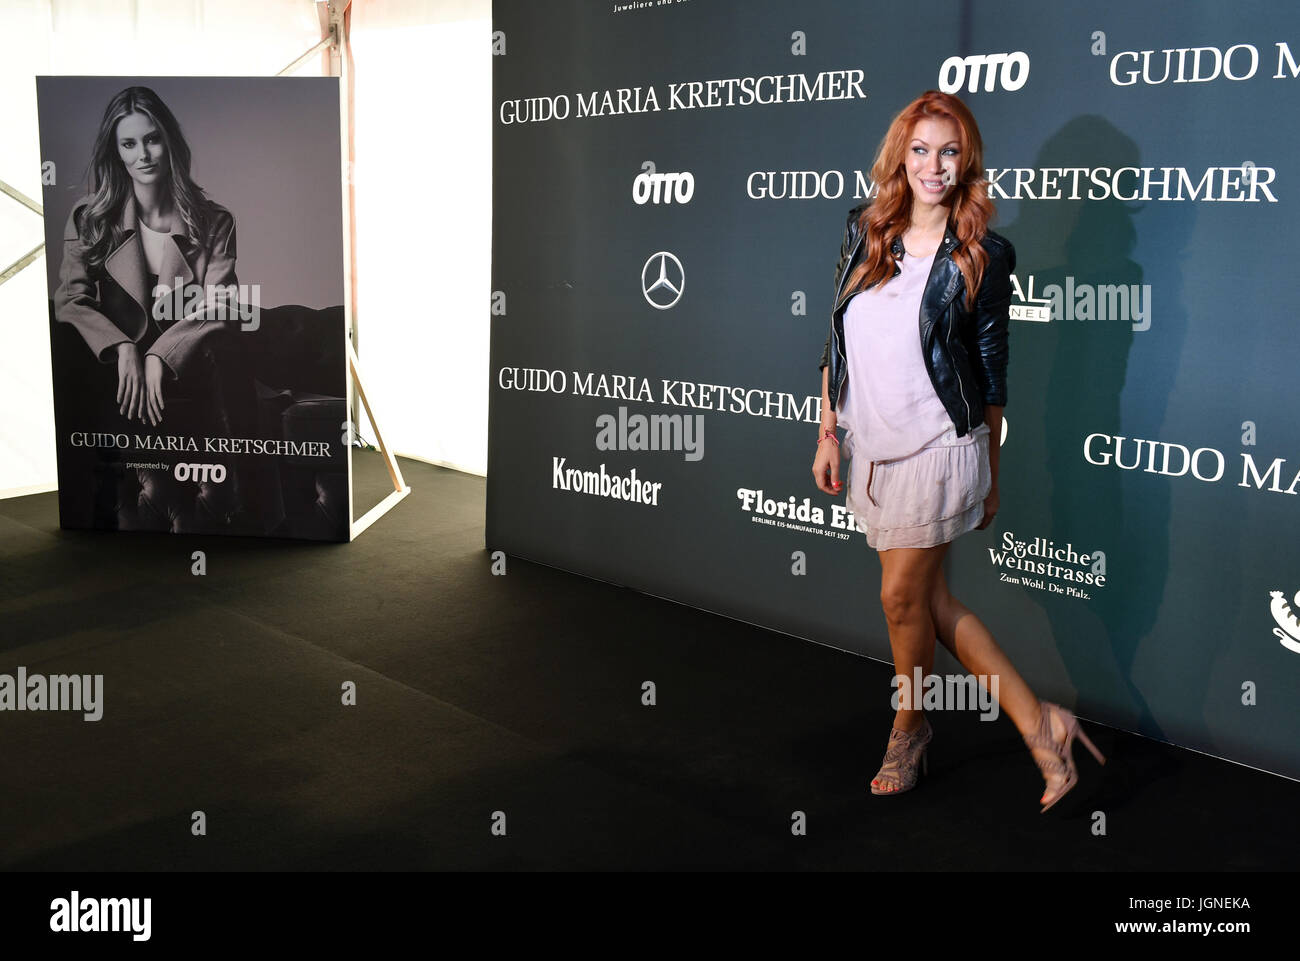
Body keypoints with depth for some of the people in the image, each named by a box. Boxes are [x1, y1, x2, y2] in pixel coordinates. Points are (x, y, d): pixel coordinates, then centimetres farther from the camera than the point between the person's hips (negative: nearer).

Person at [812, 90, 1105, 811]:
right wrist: (828, 436, 8)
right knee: (927, 596, 10)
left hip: (939, 448, -5)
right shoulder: (864, 230, 5)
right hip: (873, 448, 5)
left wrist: (990, 473, 4)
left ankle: (909, 725, 32)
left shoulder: (983, 256, -6)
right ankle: (1038, 724, 24)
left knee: (903, 595, 3)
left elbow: (990, 370, 0)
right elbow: (837, 341, 9)